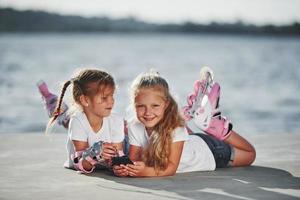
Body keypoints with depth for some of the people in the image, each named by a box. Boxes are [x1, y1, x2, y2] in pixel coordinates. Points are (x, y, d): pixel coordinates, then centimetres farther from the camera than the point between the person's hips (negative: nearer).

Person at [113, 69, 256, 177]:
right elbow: (134, 159, -23)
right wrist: (125, 169, -46)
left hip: (209, 152, -4)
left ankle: (218, 126, 23)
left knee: (249, 155, 18)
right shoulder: (134, 127, -28)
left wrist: (148, 172, -57)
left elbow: (171, 168, -39)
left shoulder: (175, 127, -40)